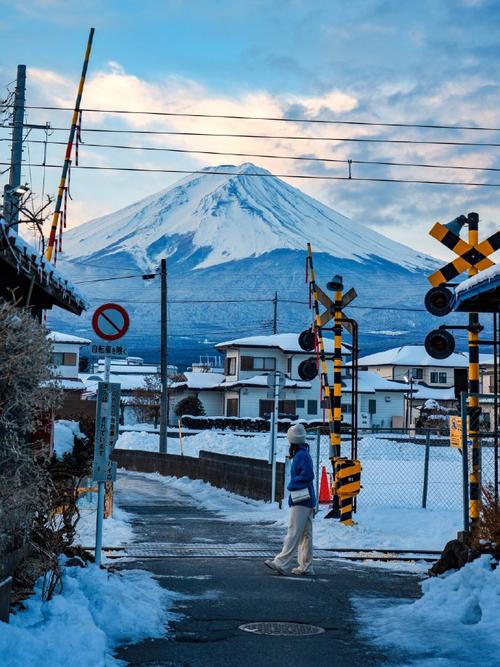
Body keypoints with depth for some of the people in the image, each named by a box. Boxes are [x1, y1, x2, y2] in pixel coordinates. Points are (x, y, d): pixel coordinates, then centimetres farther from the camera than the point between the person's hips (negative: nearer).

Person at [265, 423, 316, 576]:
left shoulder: (301, 455, -15)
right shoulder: (304, 454, 16)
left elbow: (308, 475, -24)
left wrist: (291, 485, -14)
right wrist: (293, 484, 8)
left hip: (301, 502, -10)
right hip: (308, 501, 10)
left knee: (293, 533, -11)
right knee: (306, 535, 12)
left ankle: (281, 563, -12)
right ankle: (306, 566, 16)